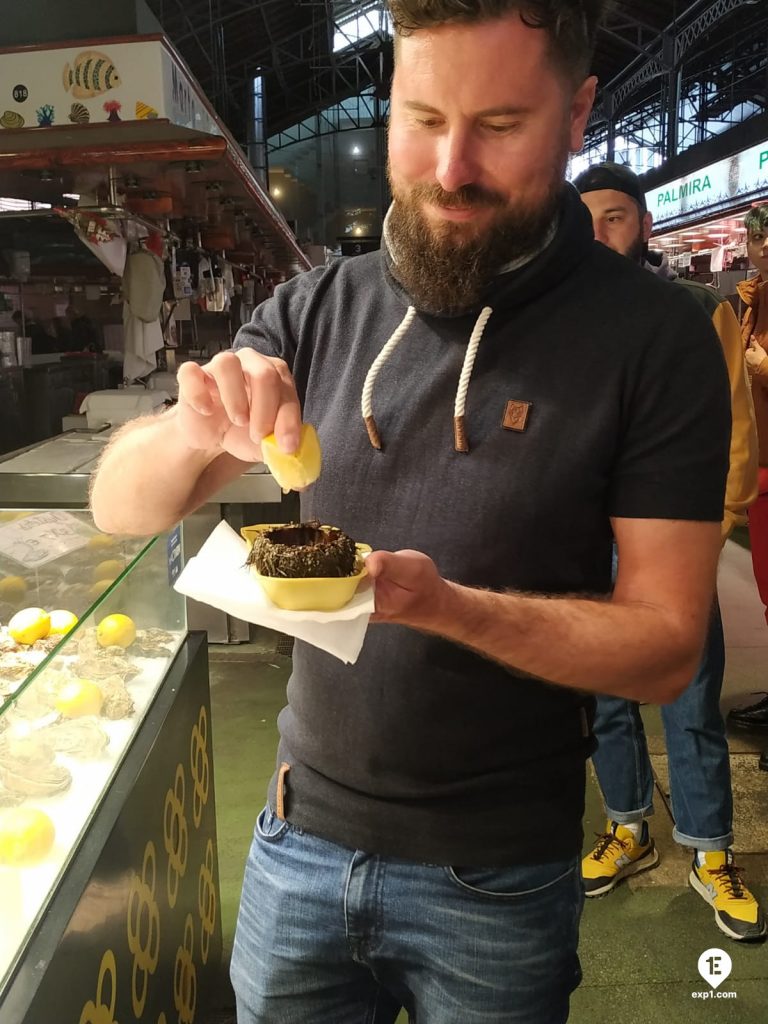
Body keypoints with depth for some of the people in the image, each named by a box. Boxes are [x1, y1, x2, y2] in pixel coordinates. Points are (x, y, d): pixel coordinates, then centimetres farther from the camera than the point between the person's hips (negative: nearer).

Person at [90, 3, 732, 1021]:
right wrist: (196, 430, -25)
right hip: (301, 835, 3)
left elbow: (666, 647, -13)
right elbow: (119, 506, -3)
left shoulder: (654, 336, -14)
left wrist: (446, 605, -29)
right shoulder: (318, 310, -4)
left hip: (496, 882, -2)